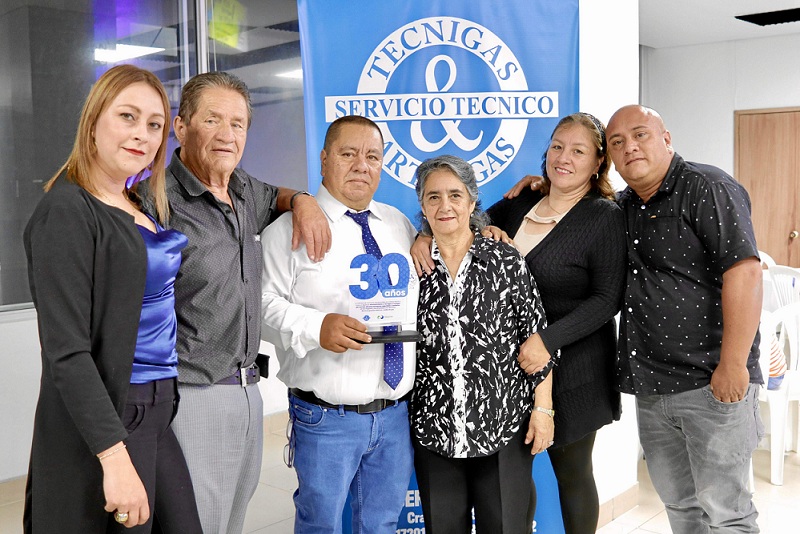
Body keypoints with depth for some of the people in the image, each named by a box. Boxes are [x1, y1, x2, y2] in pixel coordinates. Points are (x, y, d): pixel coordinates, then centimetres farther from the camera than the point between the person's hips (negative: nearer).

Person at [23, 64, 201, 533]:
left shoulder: (143, 206, 10)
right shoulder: (67, 211, -13)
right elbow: (66, 351, -19)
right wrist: (115, 458, -23)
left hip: (160, 411, 8)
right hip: (100, 425, -8)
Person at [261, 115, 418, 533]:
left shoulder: (399, 225, 12)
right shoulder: (289, 229, -5)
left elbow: (422, 299, 20)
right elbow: (264, 305, -12)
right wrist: (317, 327, -27)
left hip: (397, 414, 5)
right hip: (326, 419, -4)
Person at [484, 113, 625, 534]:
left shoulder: (605, 217, -7)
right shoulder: (521, 203, 8)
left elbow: (607, 299, -12)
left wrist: (548, 339, -22)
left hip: (571, 370, -4)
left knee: (572, 473, 11)